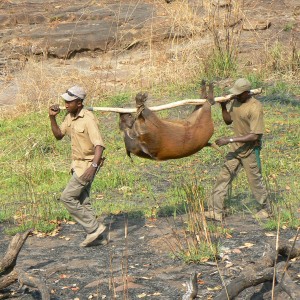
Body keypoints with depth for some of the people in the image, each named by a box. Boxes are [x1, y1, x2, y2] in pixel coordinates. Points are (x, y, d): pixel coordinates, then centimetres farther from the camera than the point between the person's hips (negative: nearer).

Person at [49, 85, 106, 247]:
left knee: (67, 197, -10)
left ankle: (94, 227, -4)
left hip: (87, 165, -9)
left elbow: (99, 145, -29)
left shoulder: (88, 119, -23)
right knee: (82, 201, 12)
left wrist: (93, 166, -41)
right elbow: (59, 135, 15)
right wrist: (52, 118, -1)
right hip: (77, 165, 9)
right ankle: (93, 233, 19)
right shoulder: (70, 117, 4)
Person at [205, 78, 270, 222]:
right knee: (223, 177, 3)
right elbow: (228, 120, 15)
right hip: (236, 149, 8)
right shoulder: (236, 101, 1)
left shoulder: (255, 108, -24)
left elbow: (254, 136, -26)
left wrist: (230, 140, -27)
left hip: (250, 150, -7)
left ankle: (266, 208, 26)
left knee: (255, 180, 5)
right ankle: (216, 211, 5)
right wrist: (223, 107, -5)